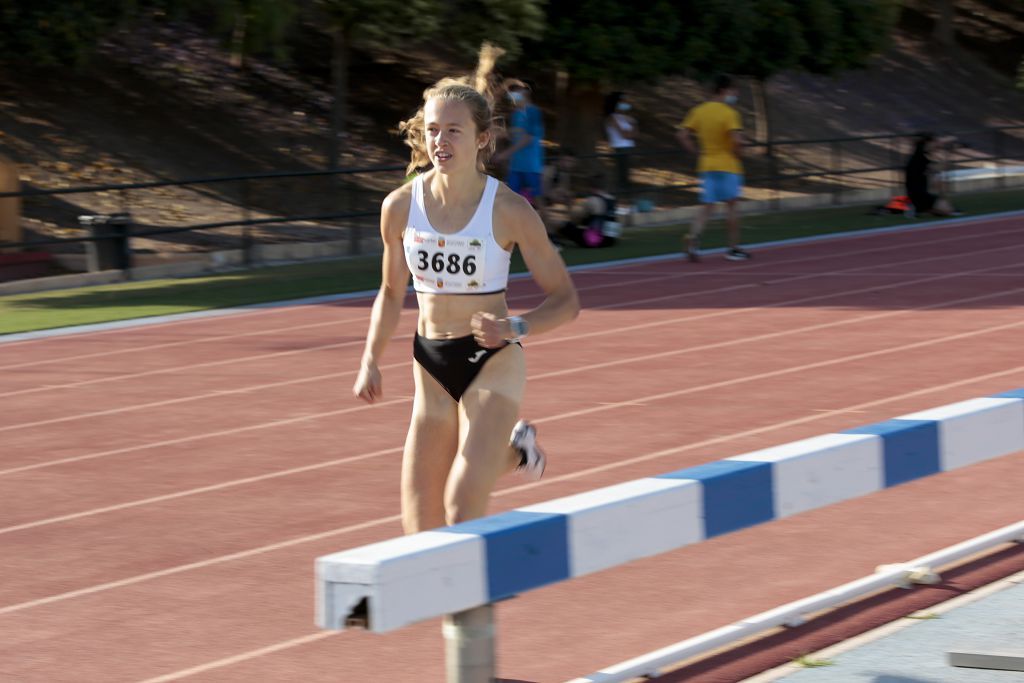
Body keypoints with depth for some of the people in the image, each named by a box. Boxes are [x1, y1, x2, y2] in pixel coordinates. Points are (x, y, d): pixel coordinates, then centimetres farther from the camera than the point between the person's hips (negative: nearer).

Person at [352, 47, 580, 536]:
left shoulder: (509, 211, -12)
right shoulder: (400, 207, -3)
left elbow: (565, 300, -5)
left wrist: (517, 327, -23)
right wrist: (371, 360, 2)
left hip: (493, 364, -4)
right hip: (431, 367, 4)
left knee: (462, 510, -21)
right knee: (421, 528, 4)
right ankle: (512, 452, 32)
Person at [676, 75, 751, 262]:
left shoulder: (698, 111, 6)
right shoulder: (728, 113, -13)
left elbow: (683, 135, 4)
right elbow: (737, 140, -24)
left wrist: (697, 152, 8)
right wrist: (735, 154, -5)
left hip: (706, 165, 5)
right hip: (728, 166, -5)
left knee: (706, 206, 5)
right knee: (731, 205, 6)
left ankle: (693, 237, -20)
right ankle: (733, 248, 11)